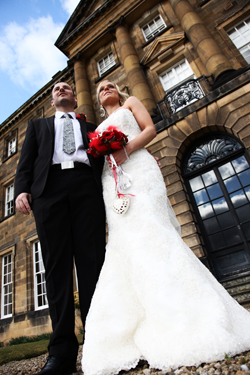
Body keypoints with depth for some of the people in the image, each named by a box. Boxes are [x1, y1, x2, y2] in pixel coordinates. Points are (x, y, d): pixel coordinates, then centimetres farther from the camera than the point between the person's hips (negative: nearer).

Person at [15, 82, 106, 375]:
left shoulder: (91, 128, 32)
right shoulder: (37, 125, 33)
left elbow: (103, 160, 20)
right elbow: (26, 161, 17)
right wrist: (21, 189, -2)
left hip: (86, 188, 0)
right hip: (49, 187, 1)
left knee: (92, 262, -9)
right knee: (56, 265, -7)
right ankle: (62, 351, -4)